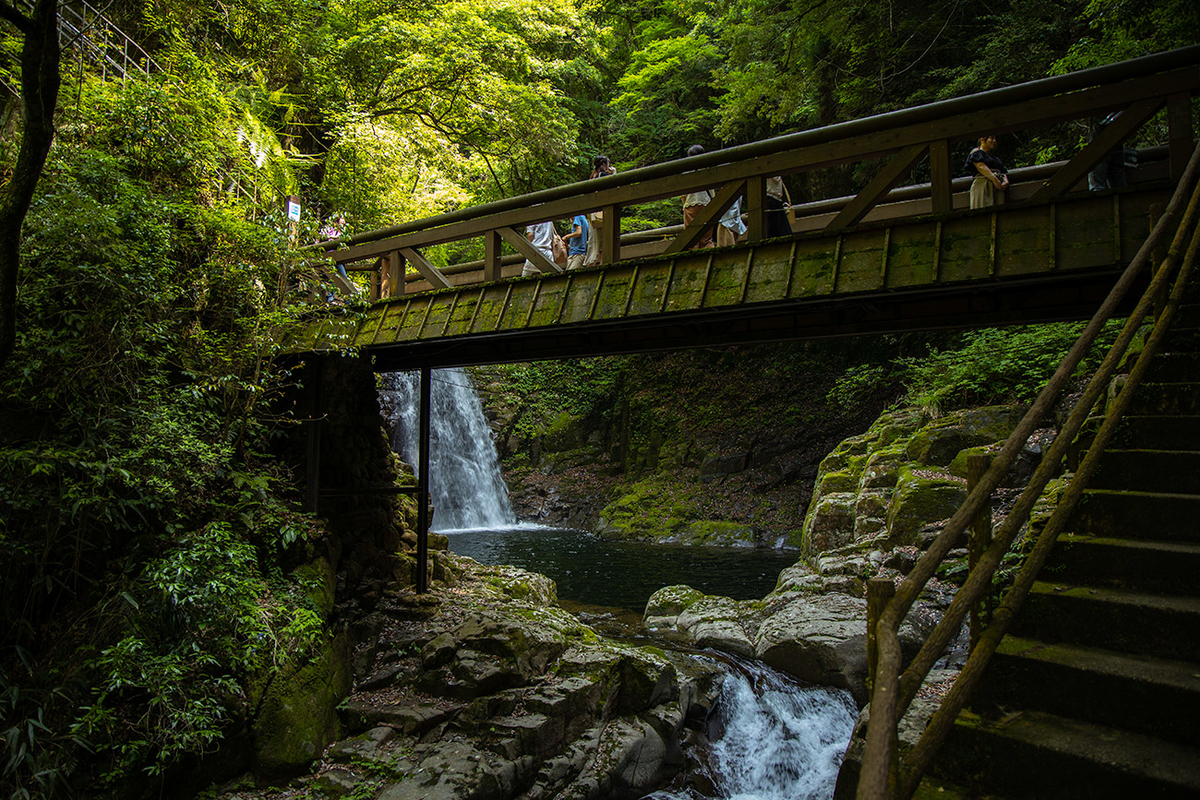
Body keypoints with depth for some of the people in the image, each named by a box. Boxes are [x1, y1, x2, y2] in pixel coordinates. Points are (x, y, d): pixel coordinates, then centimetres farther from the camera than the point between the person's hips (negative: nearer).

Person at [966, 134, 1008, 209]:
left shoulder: (996, 157, 32)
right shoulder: (976, 152, 12)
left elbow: (1004, 173, 23)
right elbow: (981, 166, -5)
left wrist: (1005, 182, -1)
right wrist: (994, 179, -18)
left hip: (998, 186, 6)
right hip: (982, 184, -6)